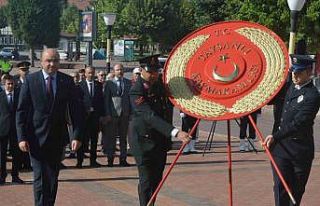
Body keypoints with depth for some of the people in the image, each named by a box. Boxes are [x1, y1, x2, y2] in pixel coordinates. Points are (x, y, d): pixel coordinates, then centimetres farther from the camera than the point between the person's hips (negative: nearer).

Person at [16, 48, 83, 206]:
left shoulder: (67, 81, 2)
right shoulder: (30, 80, -3)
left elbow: (75, 110, 2)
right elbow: (21, 111, -3)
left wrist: (77, 135, -6)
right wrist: (21, 137, -11)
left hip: (57, 138, 2)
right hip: (36, 138, -2)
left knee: (53, 177, 12)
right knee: (40, 178, -5)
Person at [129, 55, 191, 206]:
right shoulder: (136, 91, -20)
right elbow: (150, 117, -33)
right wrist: (176, 132, -42)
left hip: (160, 141, 7)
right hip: (144, 142, -7)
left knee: (156, 180, 13)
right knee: (146, 181, -6)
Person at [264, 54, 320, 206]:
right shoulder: (291, 88, 10)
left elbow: (298, 123, -25)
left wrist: (276, 136, -33)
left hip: (300, 150, -6)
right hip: (281, 147, 6)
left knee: (297, 188, 9)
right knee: (280, 186, -4)